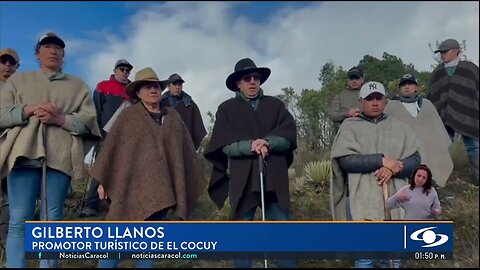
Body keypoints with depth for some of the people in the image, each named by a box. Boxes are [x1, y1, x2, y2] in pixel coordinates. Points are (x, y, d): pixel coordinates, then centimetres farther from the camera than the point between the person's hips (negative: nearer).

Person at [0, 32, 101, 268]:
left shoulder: (78, 86, 19)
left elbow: (89, 121, 8)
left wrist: (59, 118, -9)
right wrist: (30, 109, -8)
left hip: (60, 156, 0)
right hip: (25, 152, 0)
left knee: (52, 222, 2)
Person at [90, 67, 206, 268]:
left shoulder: (173, 117, 11)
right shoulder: (128, 115, 2)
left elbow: (186, 151, 13)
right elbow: (110, 147, 1)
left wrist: (193, 182, 13)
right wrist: (103, 181, -2)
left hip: (161, 189, 4)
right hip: (133, 186, -3)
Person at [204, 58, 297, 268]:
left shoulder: (275, 105, 13)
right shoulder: (227, 109, 8)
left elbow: (289, 136, 1)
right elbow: (224, 144, -3)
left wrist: (268, 142, -17)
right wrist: (250, 146, -19)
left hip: (274, 180, 2)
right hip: (242, 181, -1)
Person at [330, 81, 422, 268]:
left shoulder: (399, 127, 14)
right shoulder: (349, 126, 3)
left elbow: (415, 159, 7)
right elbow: (345, 159, -10)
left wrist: (393, 168, -13)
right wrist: (382, 161, -15)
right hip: (362, 200, -3)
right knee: (364, 255, 2)